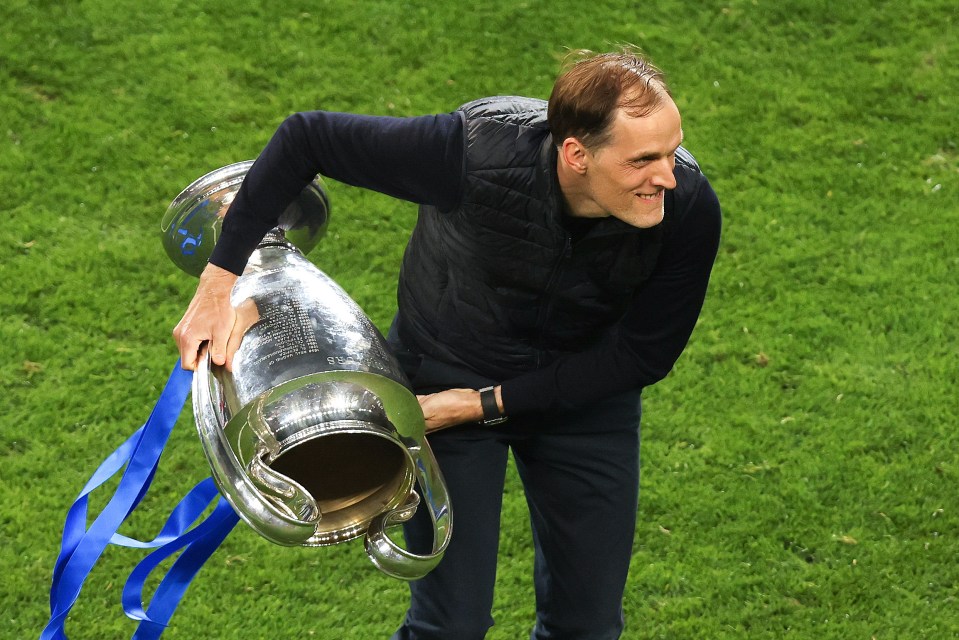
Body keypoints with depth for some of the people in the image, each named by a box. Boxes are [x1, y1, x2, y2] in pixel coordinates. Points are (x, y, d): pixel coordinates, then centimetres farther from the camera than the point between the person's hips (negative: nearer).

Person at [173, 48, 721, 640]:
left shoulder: (688, 208, -30)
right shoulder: (478, 152, -37)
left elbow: (643, 355, -16)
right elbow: (305, 138, -23)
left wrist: (486, 405, -20)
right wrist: (221, 280, -22)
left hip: (583, 389, 2)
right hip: (448, 366, -2)